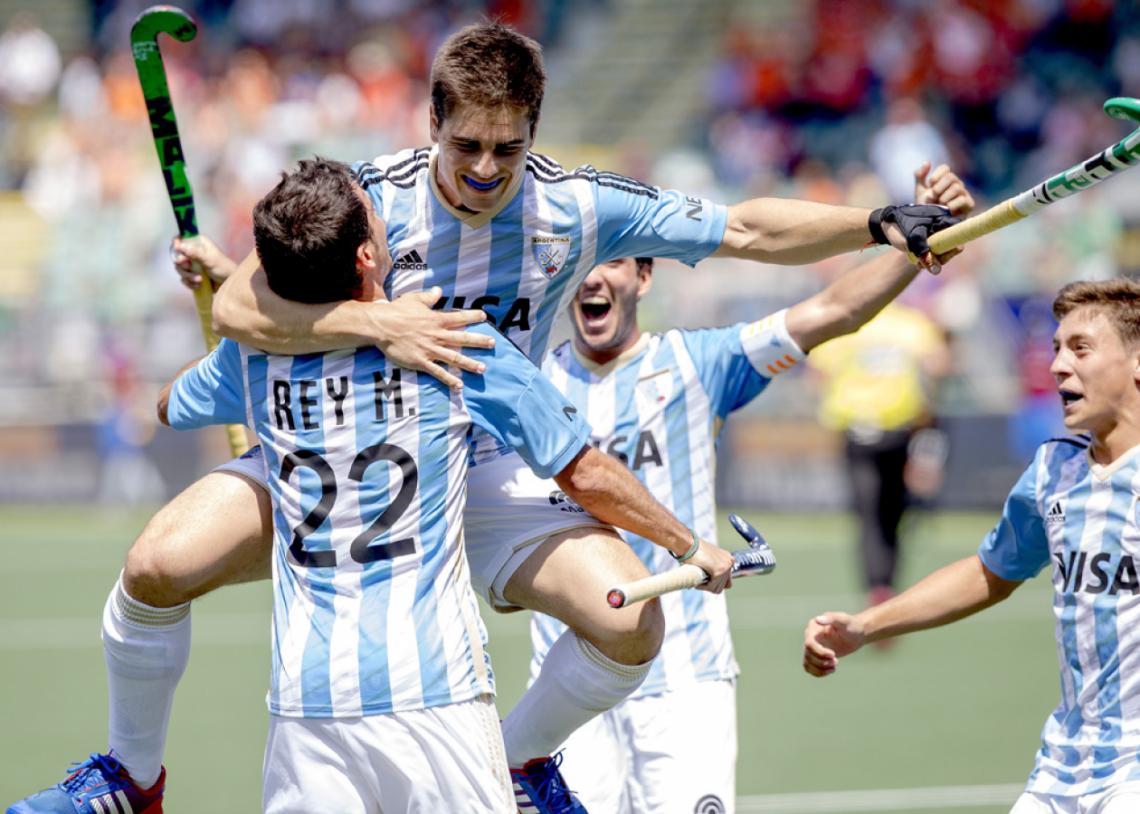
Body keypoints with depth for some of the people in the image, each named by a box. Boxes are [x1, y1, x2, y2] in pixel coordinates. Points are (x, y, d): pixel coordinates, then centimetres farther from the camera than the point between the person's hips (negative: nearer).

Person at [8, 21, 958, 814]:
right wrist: (377, 324, -43)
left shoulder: (579, 209, -15)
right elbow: (237, 308, -30)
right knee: (160, 566, -24)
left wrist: (879, 225, -16)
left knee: (632, 625, -20)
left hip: (489, 468, 2)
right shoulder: (373, 198, -22)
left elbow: (747, 229, -6)